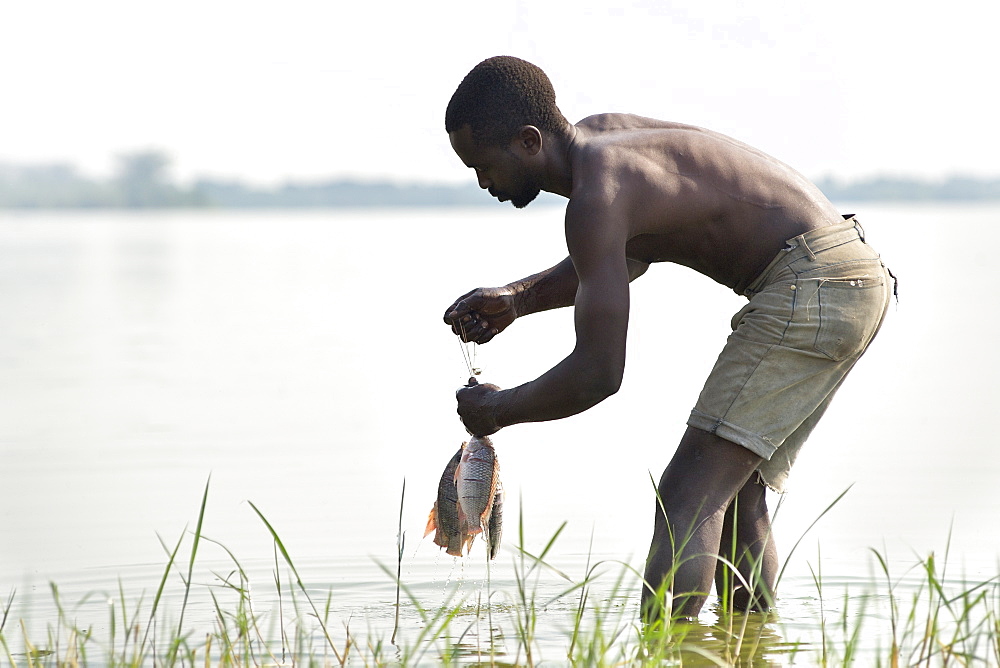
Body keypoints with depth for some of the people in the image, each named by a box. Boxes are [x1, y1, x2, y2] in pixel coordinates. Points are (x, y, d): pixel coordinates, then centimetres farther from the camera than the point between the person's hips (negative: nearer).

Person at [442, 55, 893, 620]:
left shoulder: (598, 192, -19)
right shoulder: (600, 134, 10)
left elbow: (599, 374, -20)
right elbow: (626, 257, 30)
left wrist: (499, 410, -4)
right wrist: (518, 299, 18)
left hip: (812, 287, -10)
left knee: (689, 499, -15)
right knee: (735, 497, 16)